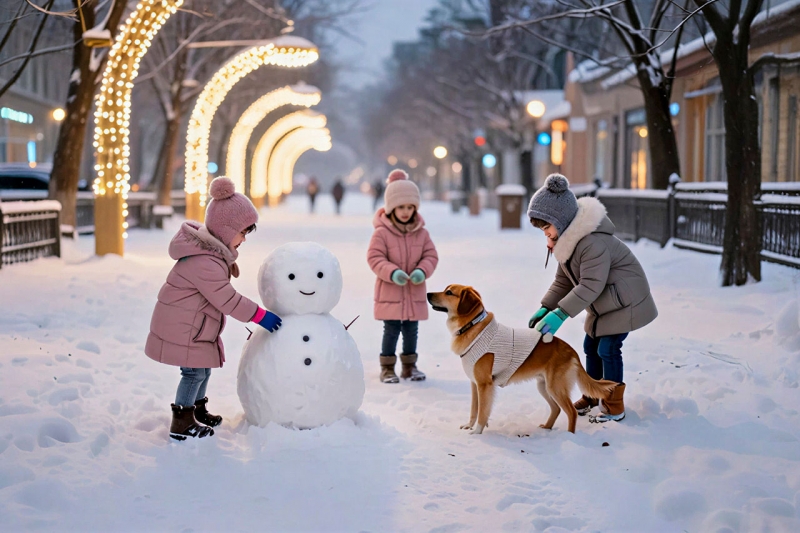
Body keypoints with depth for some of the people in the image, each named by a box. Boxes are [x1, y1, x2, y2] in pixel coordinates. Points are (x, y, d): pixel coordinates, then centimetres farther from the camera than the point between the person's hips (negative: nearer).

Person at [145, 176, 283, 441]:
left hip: (193, 327, 10)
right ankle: (182, 423, 8)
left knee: (203, 369, 19)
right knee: (194, 373, -2)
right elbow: (227, 299, -26)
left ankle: (198, 411, 34)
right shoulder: (205, 264, -30)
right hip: (182, 329, -10)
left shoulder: (210, 249, 3)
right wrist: (260, 316, -20)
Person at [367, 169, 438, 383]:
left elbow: (430, 256, 2)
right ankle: (387, 368, 13)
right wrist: (392, 273, -29)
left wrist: (422, 271, -19)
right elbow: (375, 258, -15)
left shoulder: (421, 233, 0)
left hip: (414, 293, 4)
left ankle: (410, 366, 26)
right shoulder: (381, 233, -11)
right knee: (391, 330, 1)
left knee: (411, 330, 13)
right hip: (389, 292, -4)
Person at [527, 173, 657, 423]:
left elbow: (591, 285, -33)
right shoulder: (565, 239, -1)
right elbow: (563, 281, 3)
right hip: (603, 303, 10)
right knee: (591, 345, 14)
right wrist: (545, 308, -9)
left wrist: (560, 314, -34)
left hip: (624, 299, -10)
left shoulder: (593, 242, -33)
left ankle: (614, 407, 2)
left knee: (608, 348, -9)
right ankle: (591, 396, 31)